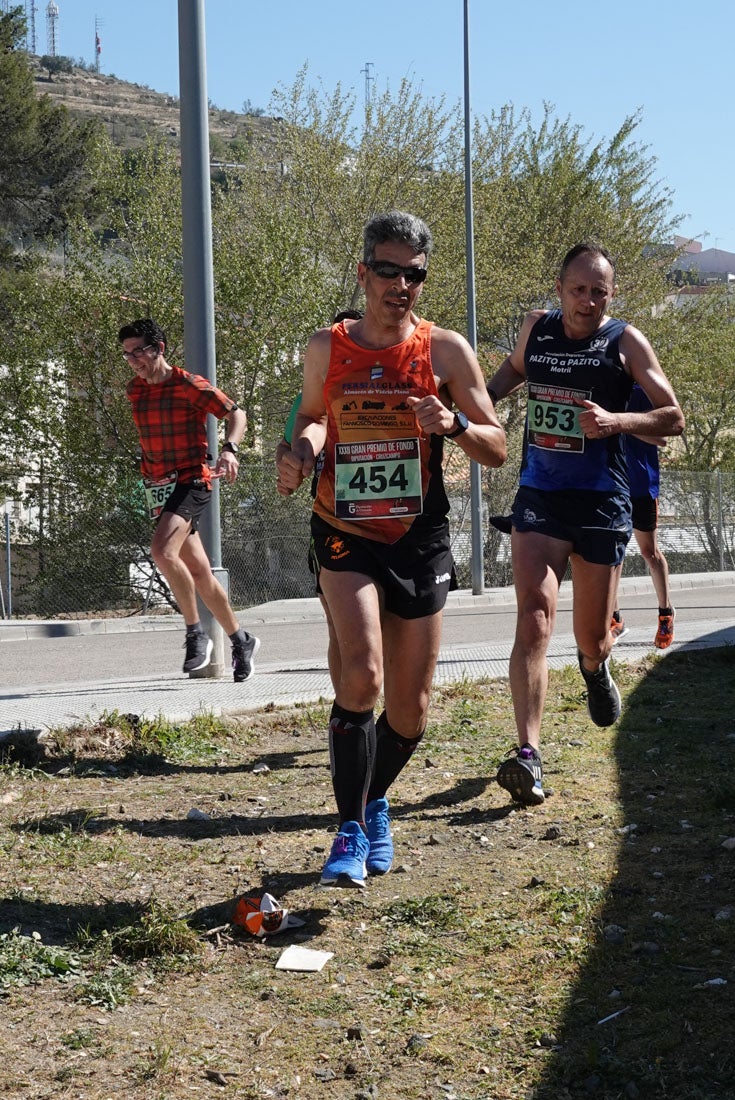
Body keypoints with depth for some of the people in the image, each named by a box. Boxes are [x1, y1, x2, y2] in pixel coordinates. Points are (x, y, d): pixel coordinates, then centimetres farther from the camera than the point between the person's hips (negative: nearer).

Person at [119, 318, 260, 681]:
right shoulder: (135, 391, 10)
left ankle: (196, 633, -15)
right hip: (158, 487, 7)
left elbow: (236, 415, -8)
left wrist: (229, 449, -25)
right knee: (199, 572, 9)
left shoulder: (190, 385, -9)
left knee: (162, 551, -29)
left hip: (191, 481, -7)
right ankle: (241, 641, 23)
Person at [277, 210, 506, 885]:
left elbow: (497, 450, -1)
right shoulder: (326, 349, 1)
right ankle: (351, 832, -9)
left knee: (411, 711, 6)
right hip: (346, 535, -1)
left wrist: (453, 424, -21)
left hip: (420, 541, 1)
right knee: (362, 676, -23)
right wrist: (300, 451, -5)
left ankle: (376, 803, 36)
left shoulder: (446, 350, -3)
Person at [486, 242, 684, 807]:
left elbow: (674, 417, -3)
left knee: (592, 636, 10)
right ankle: (528, 755, -24)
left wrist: (616, 420, -20)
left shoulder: (626, 341, -3)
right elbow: (514, 368, 29)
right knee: (535, 616, -19)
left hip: (601, 501, -1)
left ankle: (596, 667, 50)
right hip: (538, 498, 1)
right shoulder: (537, 327, 6)